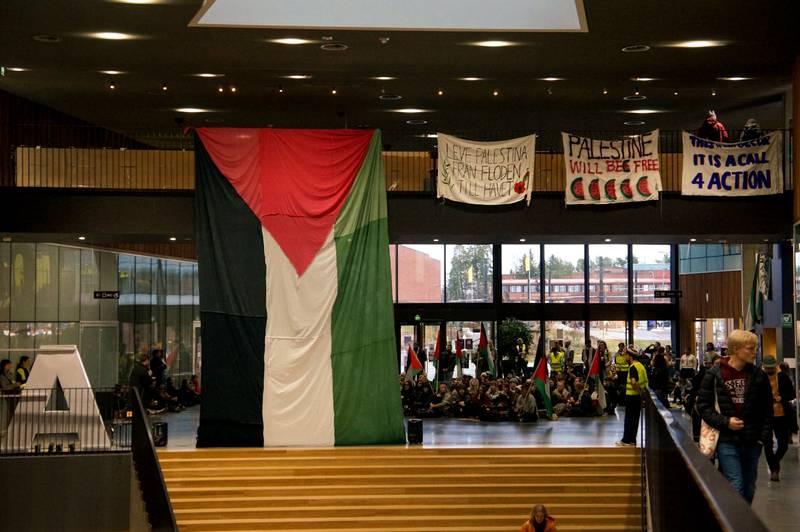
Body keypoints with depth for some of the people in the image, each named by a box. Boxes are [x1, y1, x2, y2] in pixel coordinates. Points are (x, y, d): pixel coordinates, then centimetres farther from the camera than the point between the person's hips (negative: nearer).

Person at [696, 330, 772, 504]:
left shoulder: (759, 376, 4)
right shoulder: (714, 375, -4)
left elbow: (767, 410, 9)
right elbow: (703, 406, -1)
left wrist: (764, 436, 0)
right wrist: (725, 422, -13)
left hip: (752, 442, 3)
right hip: (727, 440, -3)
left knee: (749, 489, 10)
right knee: (736, 487, -11)